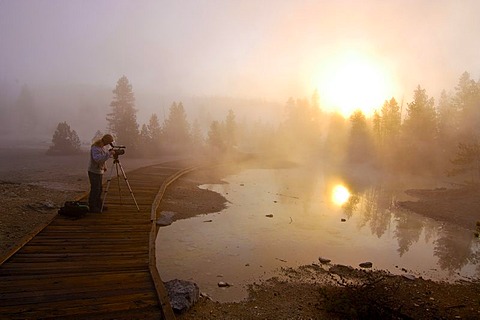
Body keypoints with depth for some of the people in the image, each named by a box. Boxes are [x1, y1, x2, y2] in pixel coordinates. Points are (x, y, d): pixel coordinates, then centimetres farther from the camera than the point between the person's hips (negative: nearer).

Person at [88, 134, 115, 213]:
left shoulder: (103, 146, 6)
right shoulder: (95, 147, -23)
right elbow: (98, 159, -38)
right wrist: (109, 154, -37)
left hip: (100, 171, 9)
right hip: (94, 171, -9)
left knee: (99, 189, 16)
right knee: (95, 189, -4)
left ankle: (98, 205, 27)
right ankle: (92, 207, 6)